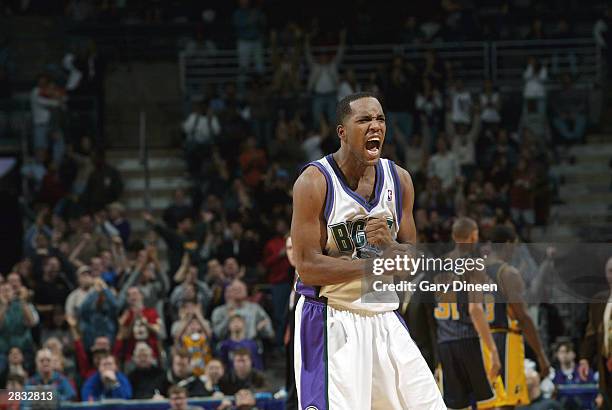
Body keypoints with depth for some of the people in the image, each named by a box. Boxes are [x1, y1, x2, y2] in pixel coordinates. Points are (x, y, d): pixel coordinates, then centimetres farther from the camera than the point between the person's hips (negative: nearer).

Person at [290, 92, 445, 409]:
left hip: (384, 319, 6)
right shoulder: (314, 182, -12)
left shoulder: (399, 180, 6)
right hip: (330, 320, -6)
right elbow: (308, 268, -17)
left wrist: (389, 246, -15)